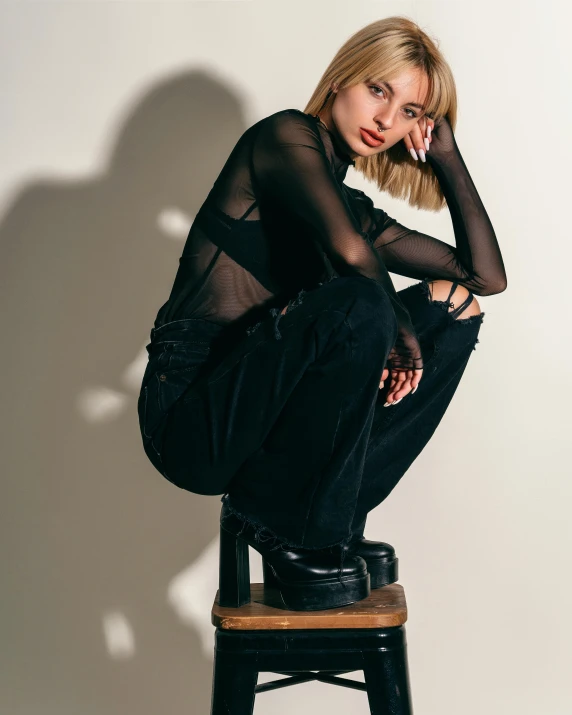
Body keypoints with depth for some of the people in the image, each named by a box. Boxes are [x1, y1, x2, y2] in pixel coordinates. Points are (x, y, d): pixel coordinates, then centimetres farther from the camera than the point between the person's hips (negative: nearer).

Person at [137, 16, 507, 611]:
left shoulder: (355, 210, 17)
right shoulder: (286, 135, -4)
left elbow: (487, 276, 11)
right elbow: (348, 250, -24)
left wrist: (448, 156, 12)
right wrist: (398, 331, -8)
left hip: (263, 412, 8)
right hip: (190, 411, -8)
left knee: (453, 304, 3)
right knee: (358, 306, -31)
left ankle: (271, 513, -5)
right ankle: (297, 537, -10)